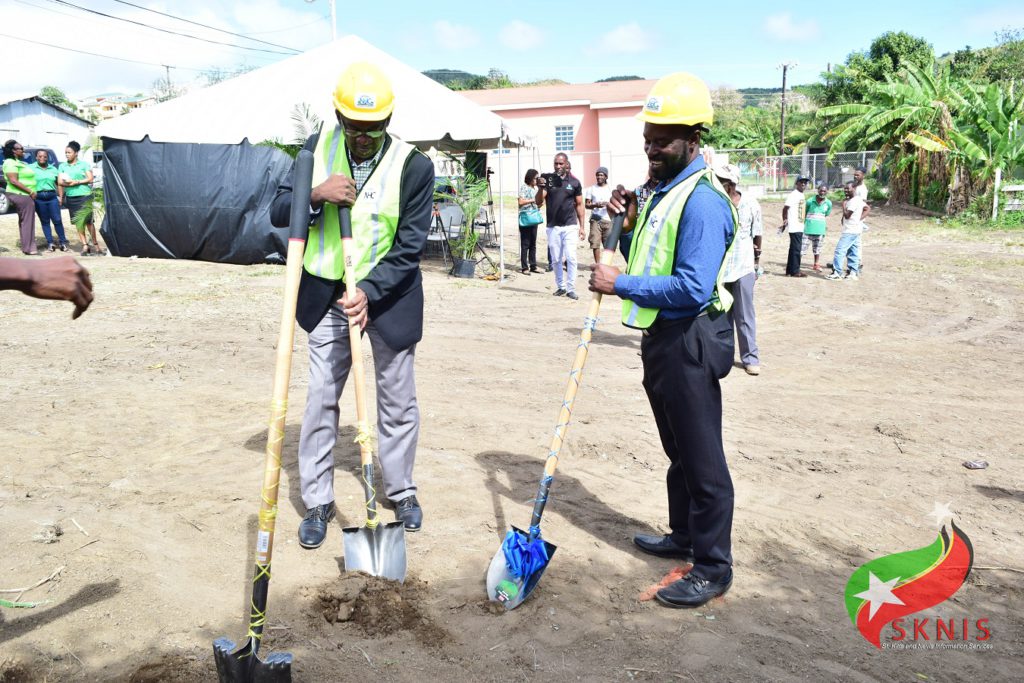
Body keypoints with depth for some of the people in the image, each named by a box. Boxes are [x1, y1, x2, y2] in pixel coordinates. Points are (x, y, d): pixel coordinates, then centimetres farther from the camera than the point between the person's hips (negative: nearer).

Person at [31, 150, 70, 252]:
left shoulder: (53, 169, 15)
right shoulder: (31, 168, 6)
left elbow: (59, 184, 15)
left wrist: (60, 197, 6)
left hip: (52, 197, 1)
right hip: (39, 198, -1)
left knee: (57, 220, -2)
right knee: (45, 221, 3)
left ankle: (63, 242, 5)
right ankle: (50, 243, 7)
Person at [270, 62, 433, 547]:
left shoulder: (414, 166, -14)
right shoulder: (318, 147, -4)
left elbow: (409, 248, -13)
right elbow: (278, 213, -3)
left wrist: (369, 292, -24)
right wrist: (316, 195, -23)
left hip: (388, 293, -2)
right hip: (327, 294, 2)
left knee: (398, 401, 9)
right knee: (320, 399, 4)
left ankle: (401, 492, 29)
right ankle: (317, 502, 18)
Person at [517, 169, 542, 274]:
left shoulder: (534, 188, 16)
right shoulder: (523, 187, -7)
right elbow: (521, 202, -18)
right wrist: (533, 200, -16)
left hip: (534, 217, 8)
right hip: (526, 218, -8)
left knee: (533, 244, 10)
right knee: (525, 244, -3)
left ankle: (533, 266, 14)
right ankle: (525, 267, 0)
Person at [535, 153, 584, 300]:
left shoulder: (574, 182, 2)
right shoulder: (548, 179, 1)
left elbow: (579, 204, 8)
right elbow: (539, 202, -5)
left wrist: (581, 226, 4)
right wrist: (540, 188, -24)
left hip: (570, 226, -1)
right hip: (553, 226, 1)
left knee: (571, 258, -6)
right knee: (556, 259, 8)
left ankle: (571, 288, -1)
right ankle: (560, 287, 19)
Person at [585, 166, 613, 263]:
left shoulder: (610, 189, 10)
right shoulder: (591, 189, 9)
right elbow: (586, 204, 5)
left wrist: (608, 204, -15)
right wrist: (595, 205, -16)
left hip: (608, 219, 0)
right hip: (595, 219, 0)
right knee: (595, 242, -7)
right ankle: (597, 264, -2)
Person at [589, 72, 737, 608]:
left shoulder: (702, 201, -20)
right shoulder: (663, 189, 12)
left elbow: (692, 288, -28)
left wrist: (621, 284, -19)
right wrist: (627, 222, 5)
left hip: (689, 343, -10)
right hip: (661, 337, 10)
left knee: (701, 456, 1)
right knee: (678, 449, 22)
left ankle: (713, 568, 14)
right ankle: (685, 535, 38)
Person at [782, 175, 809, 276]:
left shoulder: (801, 195, 16)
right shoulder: (793, 195, -12)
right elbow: (785, 208, -16)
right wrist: (785, 221, -16)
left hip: (800, 227, 9)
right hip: (794, 227, -9)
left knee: (794, 249, 13)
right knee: (796, 249, -6)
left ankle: (790, 270, 20)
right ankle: (795, 271, -1)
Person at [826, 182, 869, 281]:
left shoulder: (853, 201, -16)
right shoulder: (858, 200, 15)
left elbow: (847, 215, -20)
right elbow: (868, 209, 19)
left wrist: (844, 205, -7)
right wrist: (859, 219, 7)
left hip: (850, 231, -10)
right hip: (855, 231, 10)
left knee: (840, 251, -10)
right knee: (853, 252, 11)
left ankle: (837, 273, -11)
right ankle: (853, 272, 13)